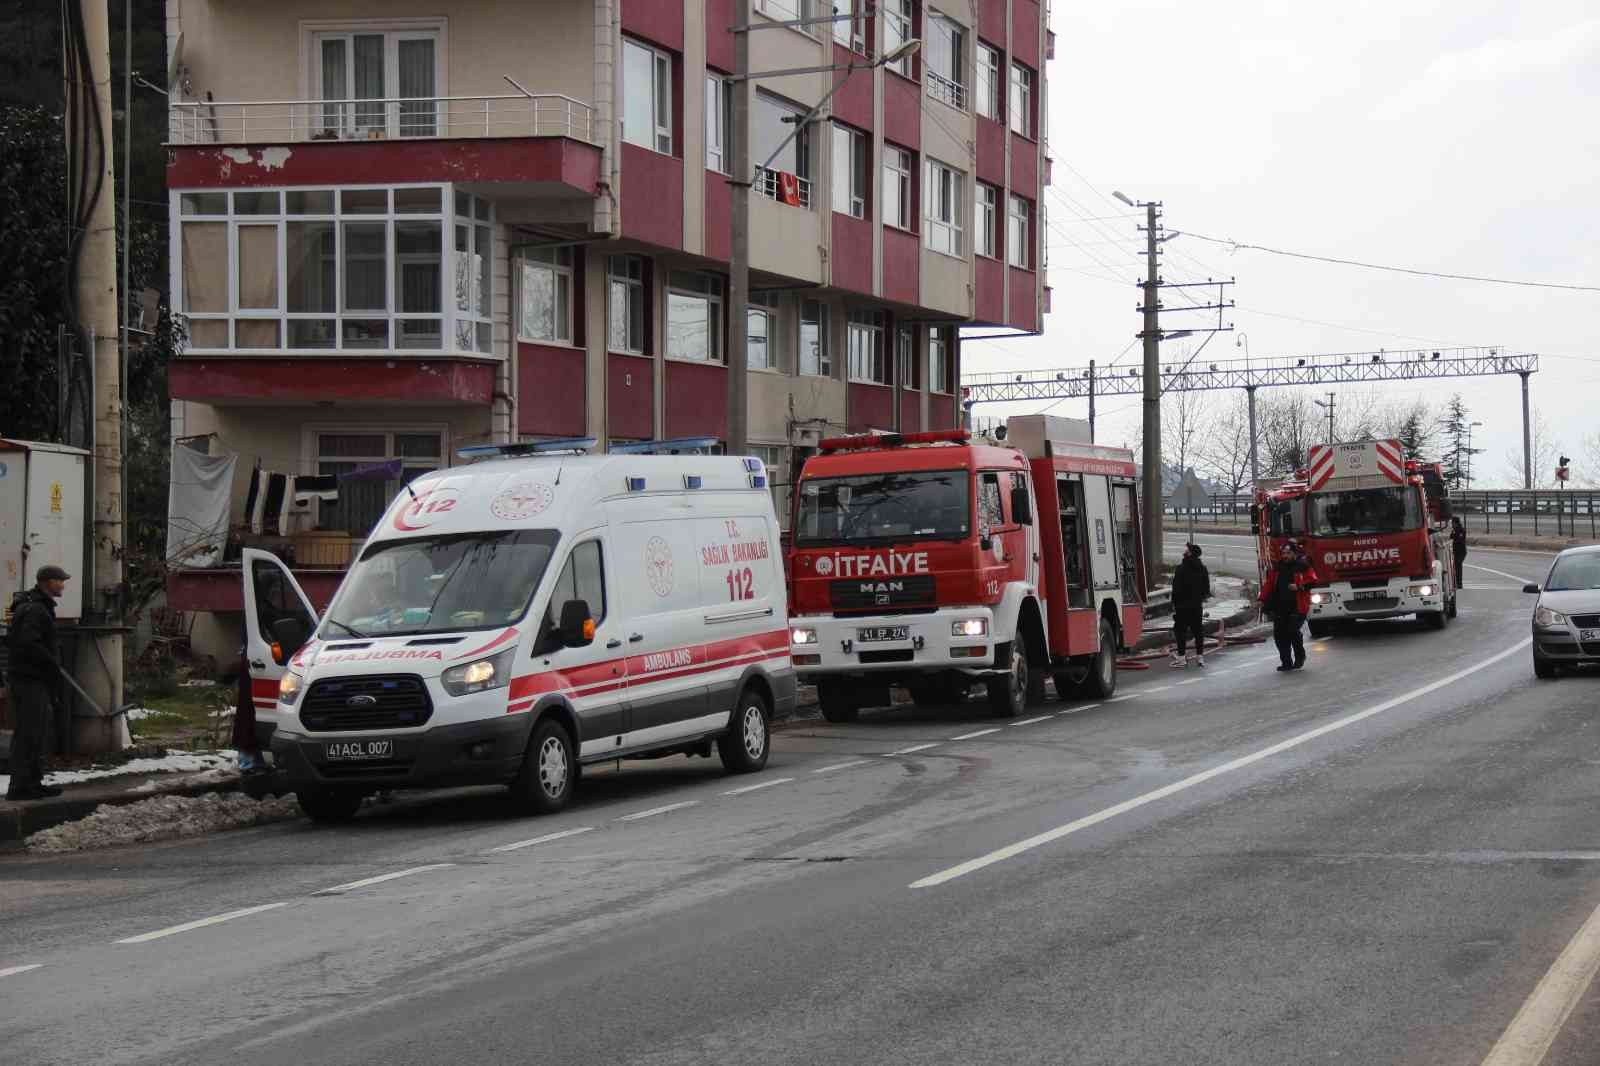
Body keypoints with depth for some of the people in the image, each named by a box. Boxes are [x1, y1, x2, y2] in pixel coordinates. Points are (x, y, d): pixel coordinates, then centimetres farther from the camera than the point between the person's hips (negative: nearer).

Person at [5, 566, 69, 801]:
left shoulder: (40, 607, 18)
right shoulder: (34, 609, -16)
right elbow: (29, 644, -25)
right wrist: (52, 663, -15)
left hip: (38, 679, 11)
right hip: (31, 679, -11)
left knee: (39, 734, 15)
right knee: (28, 733, -9)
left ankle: (33, 783, 22)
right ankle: (20, 786, -9)